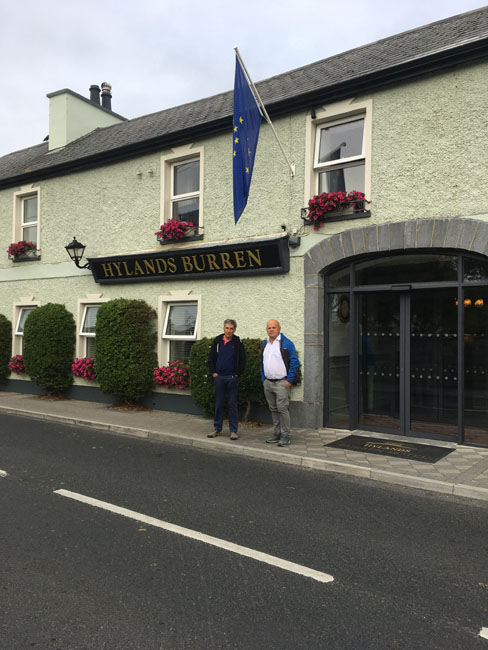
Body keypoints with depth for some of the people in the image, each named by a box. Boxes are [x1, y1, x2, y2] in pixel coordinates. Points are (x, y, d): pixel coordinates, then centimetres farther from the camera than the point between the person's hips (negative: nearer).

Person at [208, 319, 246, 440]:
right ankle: (217, 429, 18)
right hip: (218, 377, 2)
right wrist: (213, 372, 3)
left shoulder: (238, 343, 1)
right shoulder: (217, 341, 7)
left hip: (232, 378, -2)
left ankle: (233, 431, 8)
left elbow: (242, 360, 2)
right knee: (219, 404, 8)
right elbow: (211, 358, 12)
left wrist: (237, 374, -3)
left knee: (232, 404, 2)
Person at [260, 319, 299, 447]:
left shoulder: (286, 343, -6)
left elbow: (294, 362, -9)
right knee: (273, 409, 12)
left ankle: (285, 435, -1)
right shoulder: (264, 345, 14)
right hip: (268, 383, 7)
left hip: (281, 382, -6)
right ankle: (277, 433, 21)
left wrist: (289, 380, -13)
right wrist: (263, 379, 13)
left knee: (282, 409, -9)